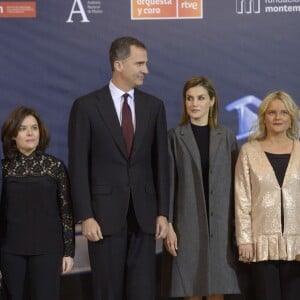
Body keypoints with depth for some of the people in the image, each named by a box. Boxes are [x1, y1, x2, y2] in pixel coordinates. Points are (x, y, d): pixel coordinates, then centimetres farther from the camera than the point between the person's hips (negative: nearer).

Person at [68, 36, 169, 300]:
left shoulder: (154, 106, 7)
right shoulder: (86, 106, -3)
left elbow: (161, 162, 8)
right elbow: (78, 166, -4)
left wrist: (163, 212, 3)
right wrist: (85, 217, -10)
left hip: (144, 214, 3)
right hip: (105, 214, -3)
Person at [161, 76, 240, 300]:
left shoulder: (227, 137, 7)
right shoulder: (175, 137, 2)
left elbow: (235, 184, 7)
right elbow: (168, 184, 0)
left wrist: (238, 225, 2)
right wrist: (168, 226, -7)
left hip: (220, 226, 2)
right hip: (187, 224, -1)